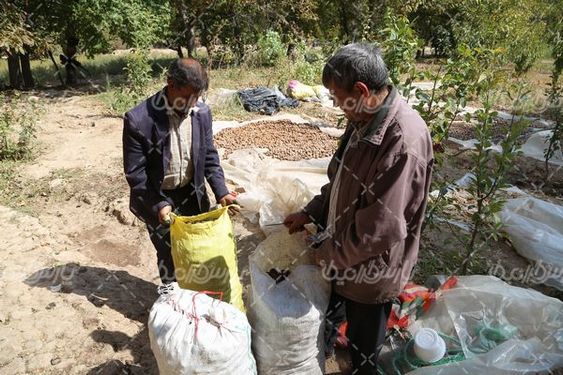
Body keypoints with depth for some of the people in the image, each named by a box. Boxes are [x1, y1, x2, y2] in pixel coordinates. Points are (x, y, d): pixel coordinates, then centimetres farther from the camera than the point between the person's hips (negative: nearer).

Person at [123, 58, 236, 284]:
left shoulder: (202, 113, -8)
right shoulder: (139, 120, -21)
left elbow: (209, 157, 1)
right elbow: (134, 172, -15)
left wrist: (221, 192, -9)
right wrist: (158, 204, -21)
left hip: (191, 194, 4)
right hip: (157, 199, -4)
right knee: (169, 254, 10)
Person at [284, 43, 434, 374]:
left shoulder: (404, 141, -33)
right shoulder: (364, 120, -3)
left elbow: (380, 229, -31)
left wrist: (329, 253, -16)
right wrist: (310, 214, 5)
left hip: (370, 270, -8)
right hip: (342, 255, 8)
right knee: (325, 322, 32)